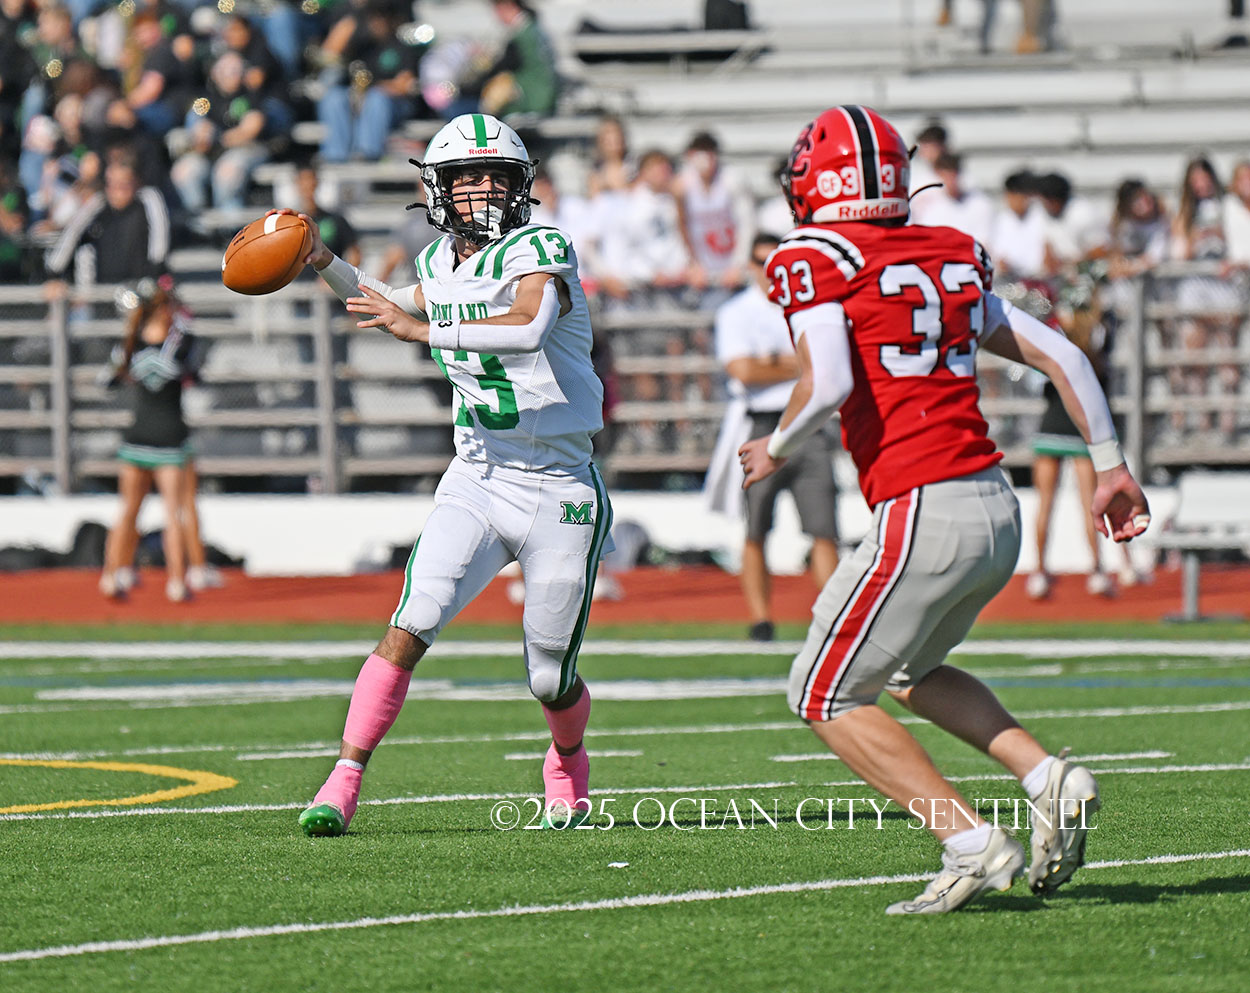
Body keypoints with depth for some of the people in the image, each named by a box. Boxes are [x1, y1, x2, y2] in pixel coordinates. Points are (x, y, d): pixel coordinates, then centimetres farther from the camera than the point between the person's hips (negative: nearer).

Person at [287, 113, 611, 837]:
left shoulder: (540, 251, -14)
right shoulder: (444, 262, 6)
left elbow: (528, 331, -36)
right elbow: (405, 313, 30)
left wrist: (424, 330, -38)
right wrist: (323, 264, 22)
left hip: (559, 492, -4)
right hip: (476, 480, 4)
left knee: (552, 681, 6)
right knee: (410, 628, -16)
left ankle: (569, 765, 39)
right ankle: (343, 786, -15)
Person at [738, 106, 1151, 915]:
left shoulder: (815, 261, -5)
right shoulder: (951, 261, 15)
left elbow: (827, 386, -19)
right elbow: (1062, 357, 16)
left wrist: (776, 450, 1)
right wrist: (1112, 468, 23)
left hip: (924, 515, -7)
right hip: (999, 512, 8)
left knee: (827, 697, 7)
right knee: (908, 670, 29)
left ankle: (972, 843, -5)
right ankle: (1049, 778, 9)